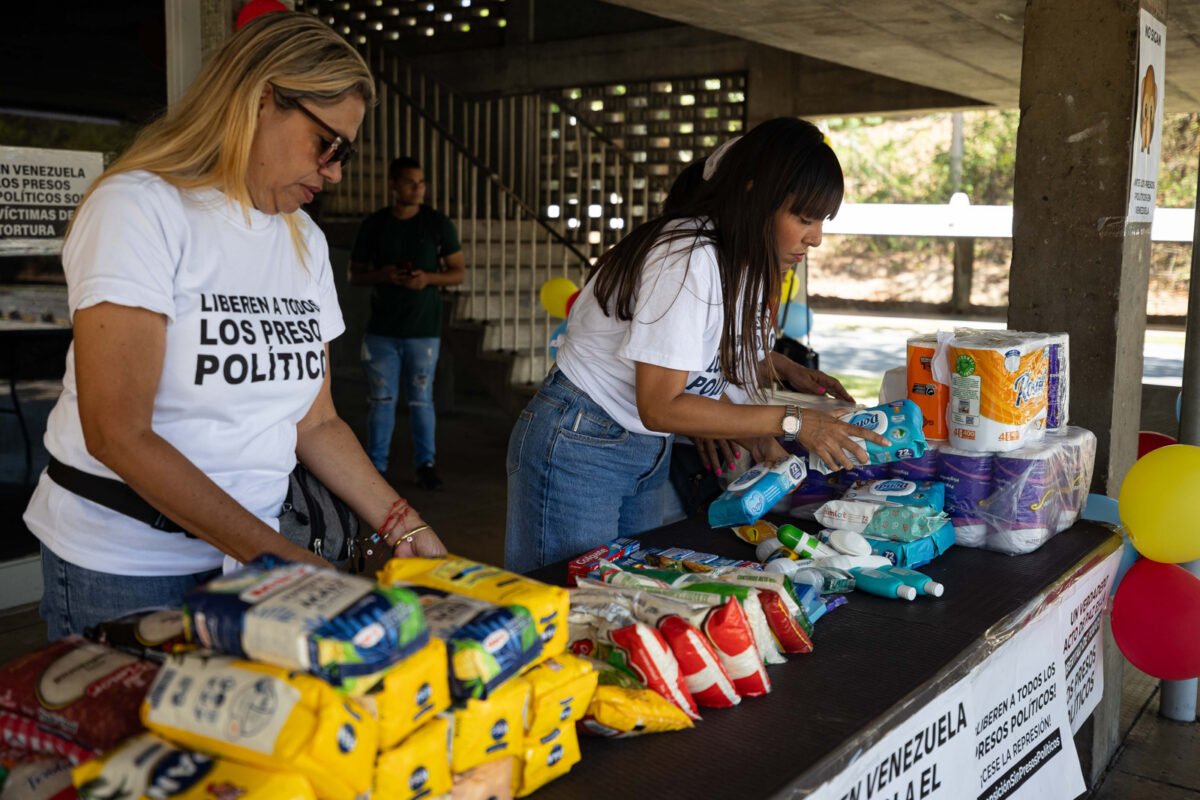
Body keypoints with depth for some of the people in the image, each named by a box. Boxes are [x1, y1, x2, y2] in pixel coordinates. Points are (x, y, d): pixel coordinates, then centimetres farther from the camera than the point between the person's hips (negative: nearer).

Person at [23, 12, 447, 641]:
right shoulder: (139, 208, -14)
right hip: (123, 564, -5)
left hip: (250, 549, 6)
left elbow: (316, 422, 9)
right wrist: (272, 552, -24)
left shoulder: (305, 242, 7)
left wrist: (404, 527, -2)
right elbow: (118, 434, -21)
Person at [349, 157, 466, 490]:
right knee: (381, 399, 4)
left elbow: (459, 272, 5)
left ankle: (426, 464, 12)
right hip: (381, 328, 1)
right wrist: (382, 276, -12)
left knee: (421, 400, 2)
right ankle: (377, 465, 12)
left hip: (424, 329, -1)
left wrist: (428, 278, -14)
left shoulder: (438, 224, 2)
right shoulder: (373, 225, 5)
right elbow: (355, 275, 10)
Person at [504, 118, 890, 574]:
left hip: (649, 452, 8)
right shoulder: (689, 258, -24)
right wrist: (790, 422, -23)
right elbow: (660, 407, -25)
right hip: (578, 449, -8)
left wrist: (749, 434, -8)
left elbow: (695, 377, 8)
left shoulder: (742, 263, 2)